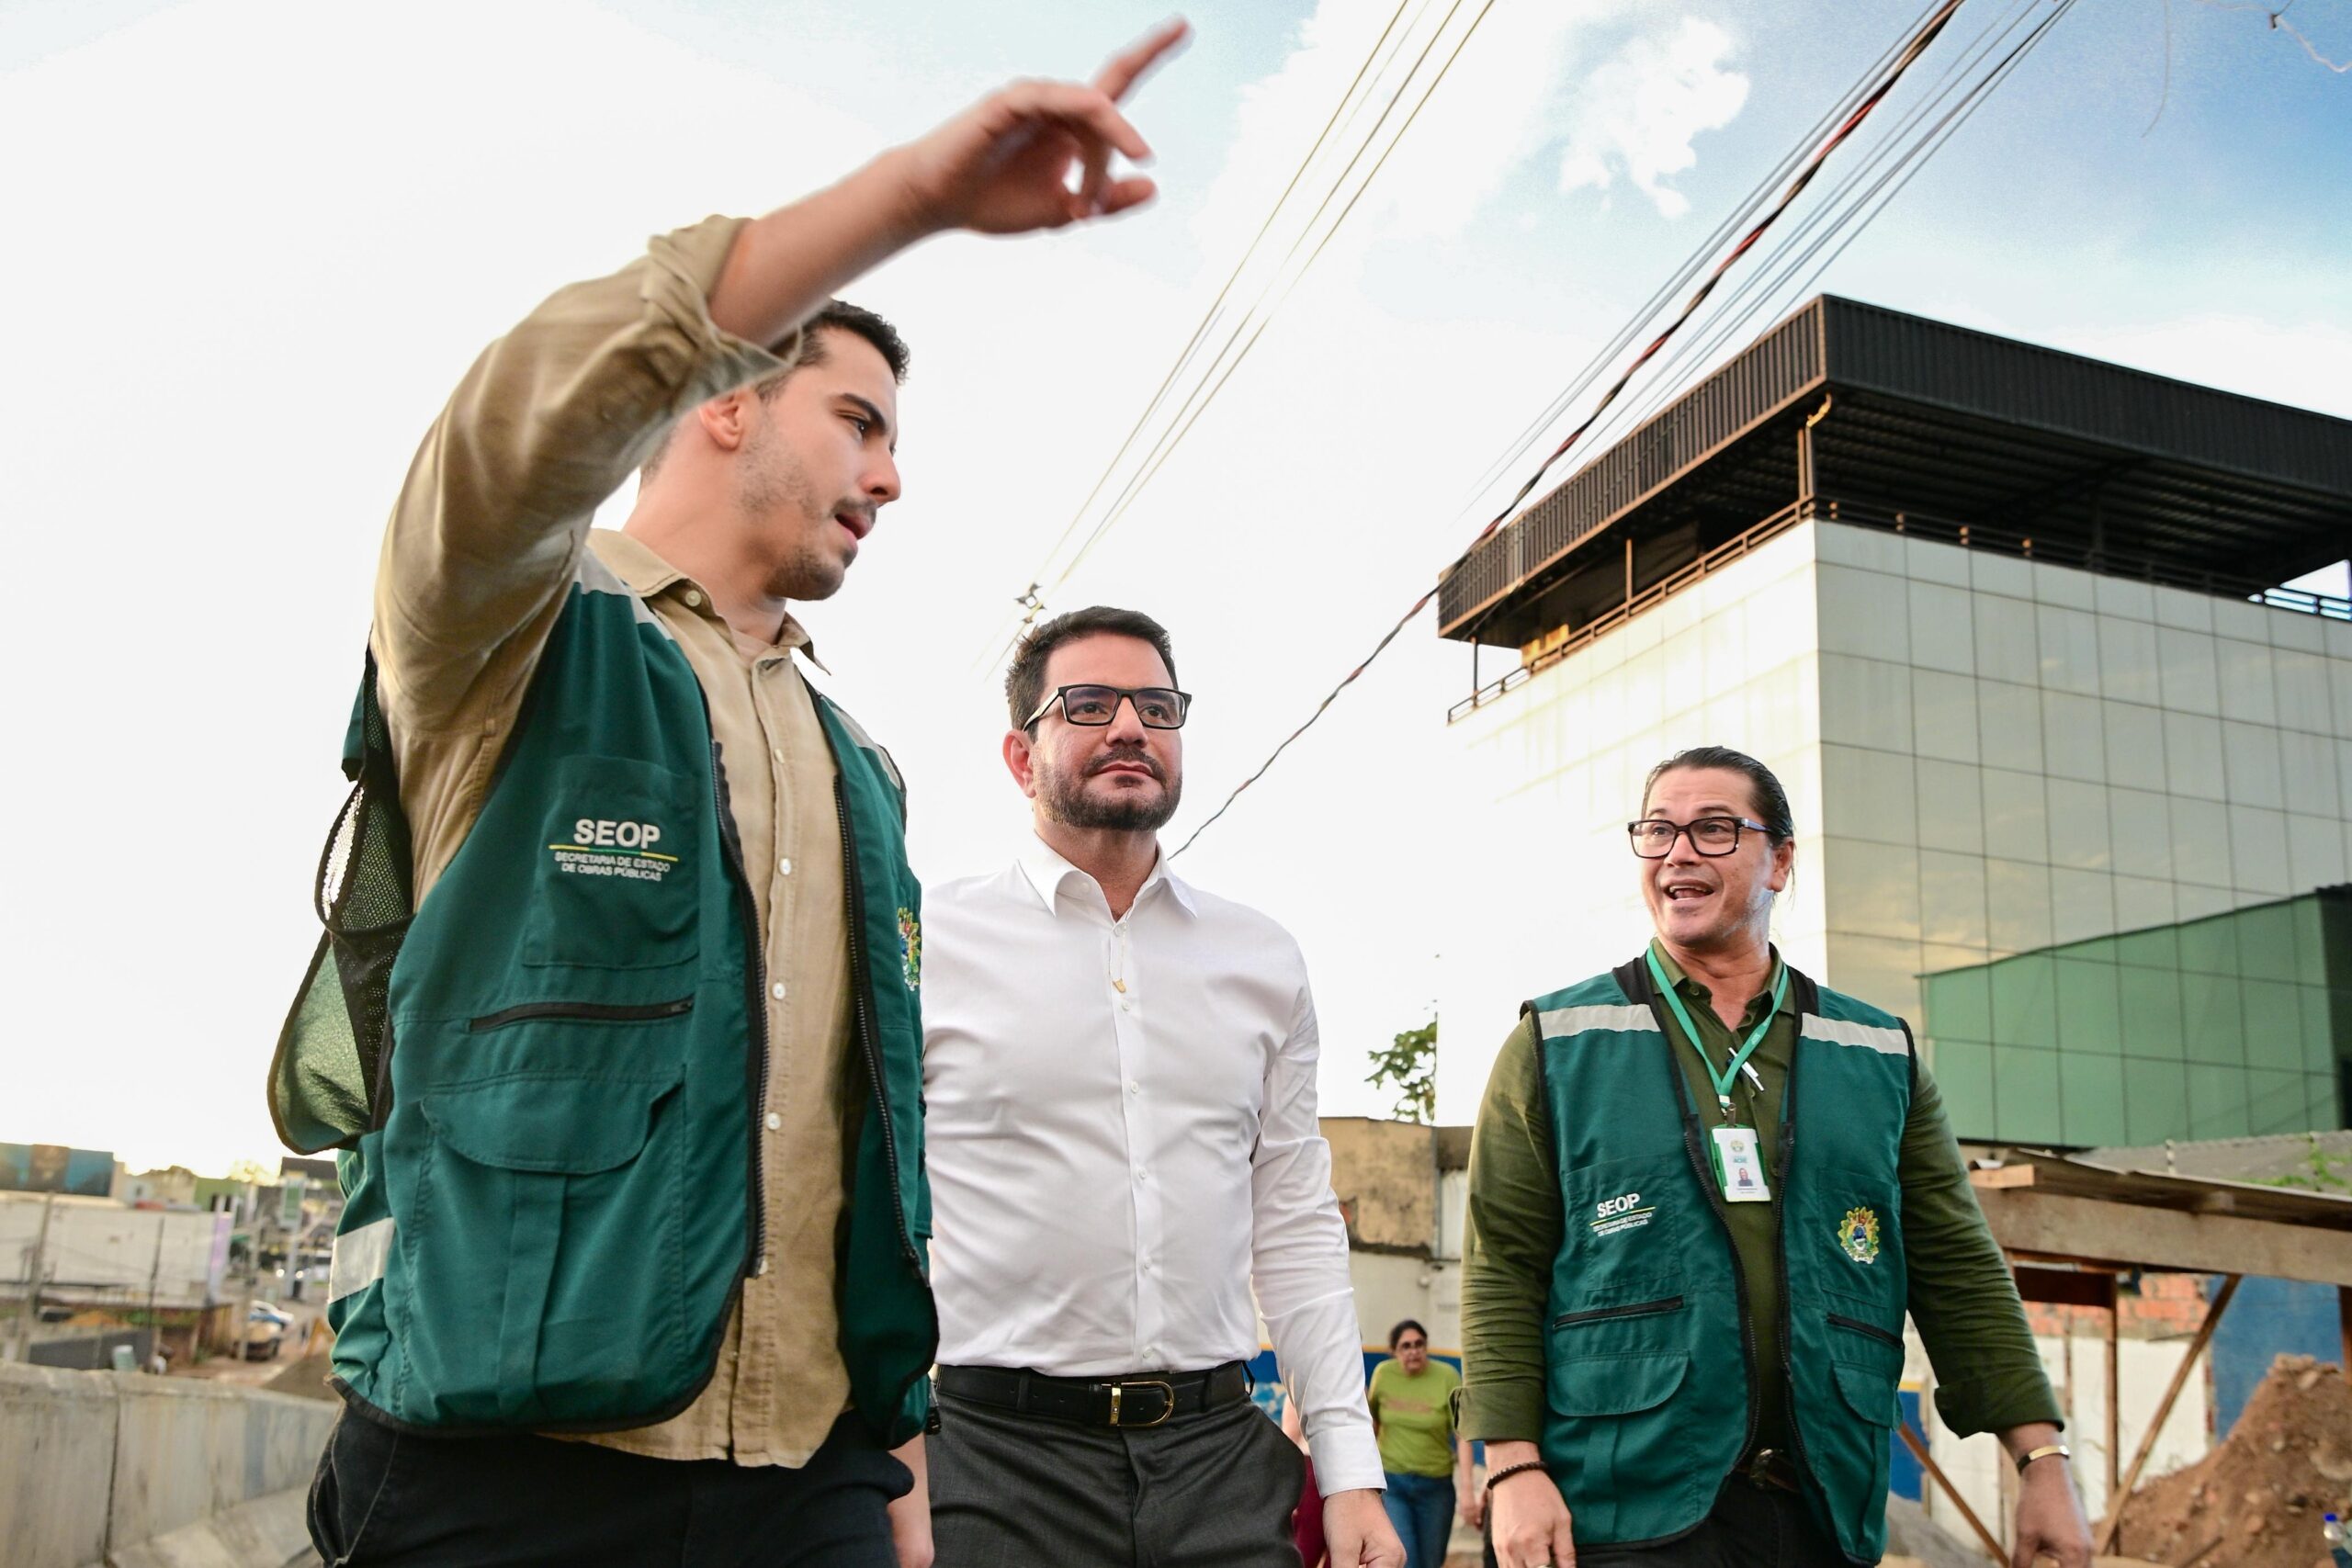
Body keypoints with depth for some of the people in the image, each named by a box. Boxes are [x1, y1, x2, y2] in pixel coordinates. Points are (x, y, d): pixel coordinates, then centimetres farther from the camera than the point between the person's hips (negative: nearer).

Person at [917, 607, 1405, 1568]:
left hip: (1220, 1454, 3)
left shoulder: (1264, 962, 10)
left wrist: (1350, 1471, 5)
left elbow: (1296, 1231, 10)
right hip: (1000, 1456, -3)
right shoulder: (929, 945, -1)